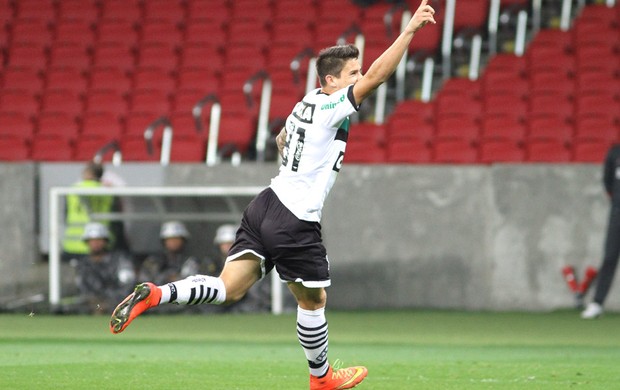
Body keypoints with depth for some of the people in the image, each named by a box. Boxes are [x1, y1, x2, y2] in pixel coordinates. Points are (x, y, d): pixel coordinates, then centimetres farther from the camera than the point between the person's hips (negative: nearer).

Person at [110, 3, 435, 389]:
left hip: (267, 204, 8)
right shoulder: (332, 108, -13)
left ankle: (153, 295, -18)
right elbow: (377, 76, -25)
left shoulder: (307, 103, 13)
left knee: (229, 288, 0)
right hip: (296, 223, -8)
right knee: (313, 301, 12)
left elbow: (282, 139, 33)